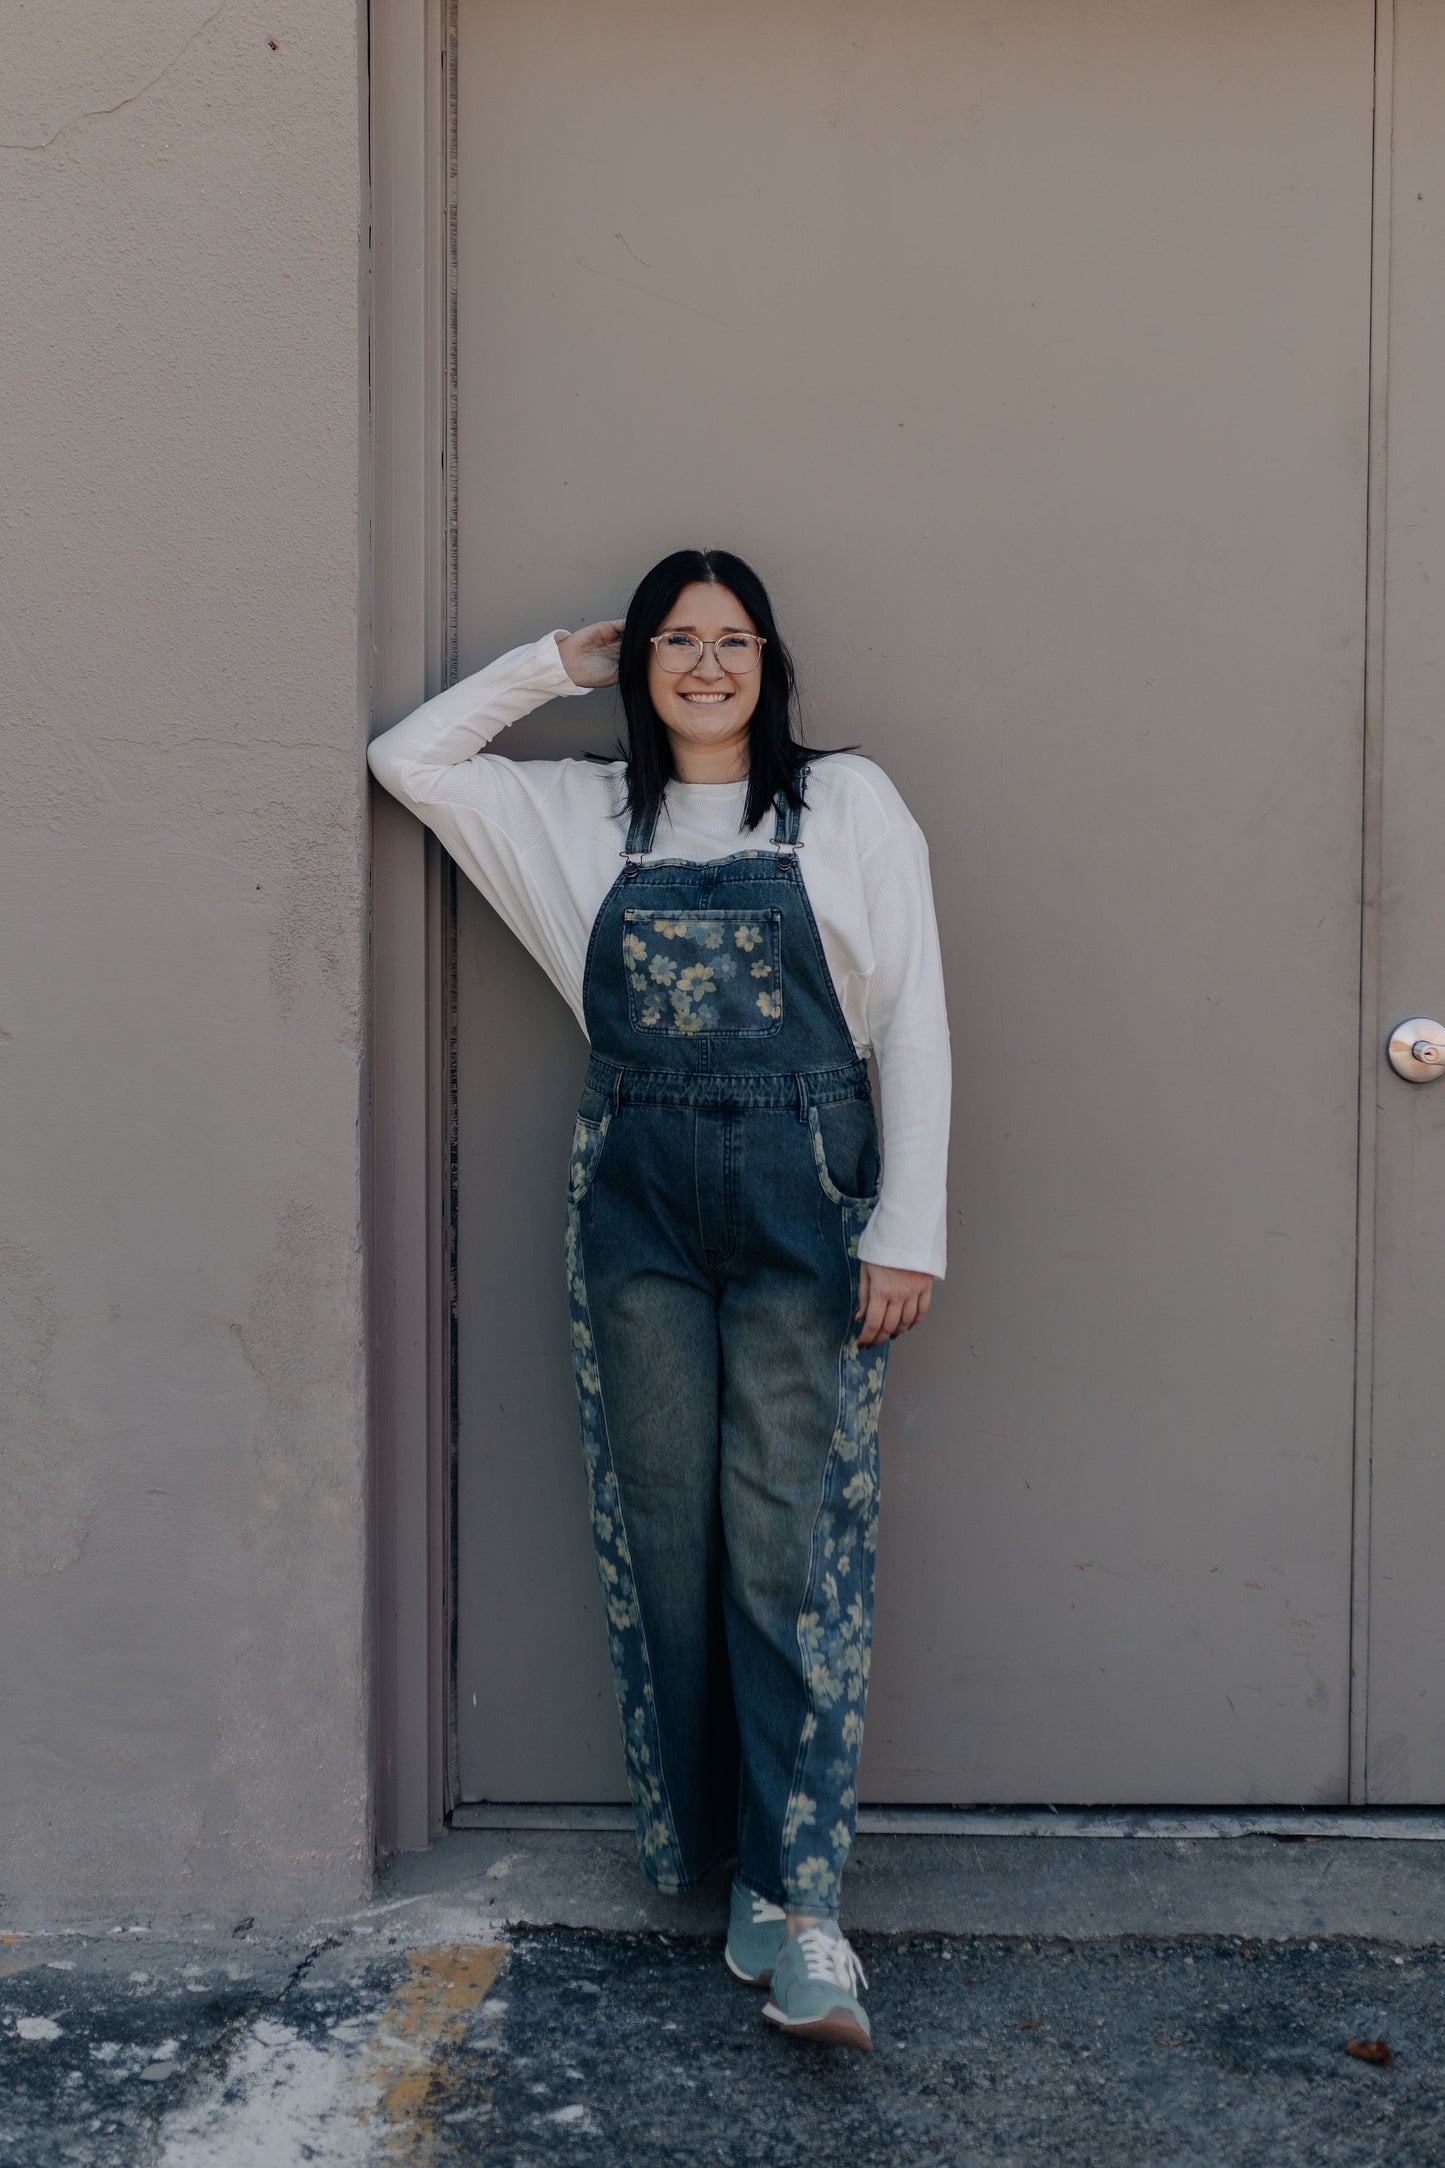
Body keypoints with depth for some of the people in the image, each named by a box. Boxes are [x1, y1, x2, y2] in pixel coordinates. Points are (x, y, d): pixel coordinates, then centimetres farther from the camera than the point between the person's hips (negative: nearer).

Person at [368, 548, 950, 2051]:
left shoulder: (849, 804, 5)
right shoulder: (579, 813, 13)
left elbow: (913, 1023, 0)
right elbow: (408, 758, 17)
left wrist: (909, 1232, -7)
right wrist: (558, 664, 12)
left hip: (802, 1193, -2)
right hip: (638, 1198, 3)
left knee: (791, 1541, -6)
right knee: (668, 1534, 6)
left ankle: (794, 1897, -3)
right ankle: (699, 1847, 19)